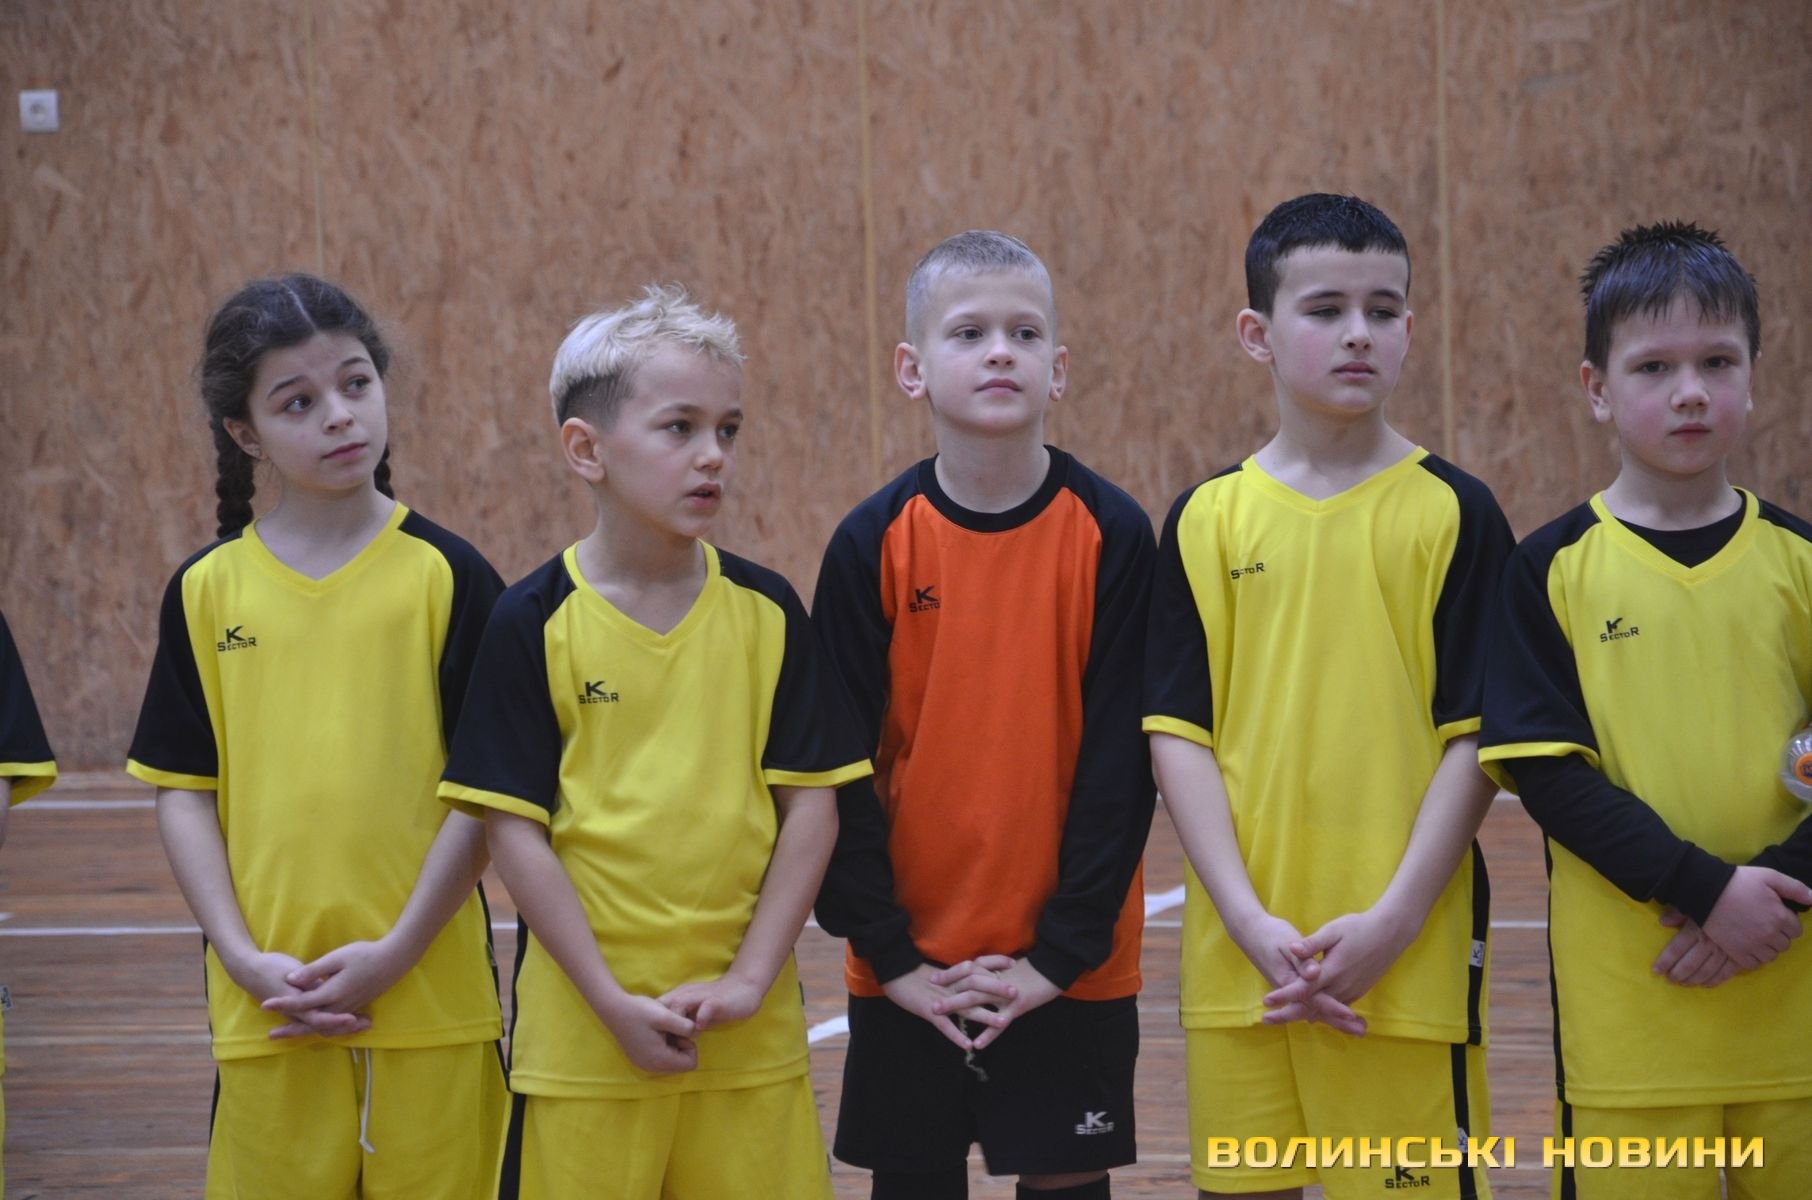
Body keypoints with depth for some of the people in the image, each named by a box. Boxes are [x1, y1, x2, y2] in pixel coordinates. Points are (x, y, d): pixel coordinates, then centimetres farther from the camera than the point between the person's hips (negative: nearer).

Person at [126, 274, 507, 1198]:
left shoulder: (447, 577, -1)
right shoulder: (207, 590, 5)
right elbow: (184, 792, 5)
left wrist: (396, 952, -10)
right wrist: (244, 957, -6)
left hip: (431, 994, -1)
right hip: (268, 1006, 2)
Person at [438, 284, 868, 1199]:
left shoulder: (765, 612, 3)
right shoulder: (536, 623, -4)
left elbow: (811, 805, 3)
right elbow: (514, 827, -5)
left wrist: (750, 977, -7)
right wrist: (613, 1002, -11)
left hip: (750, 1032, 2)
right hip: (583, 1029, -2)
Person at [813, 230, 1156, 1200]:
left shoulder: (1111, 535, -6)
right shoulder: (872, 544, -4)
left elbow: (1119, 758, -6)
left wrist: (1065, 947, -11)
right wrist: (888, 953, -8)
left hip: (1070, 965, -1)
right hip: (909, 966, 1)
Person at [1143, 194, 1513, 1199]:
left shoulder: (1453, 514, 1)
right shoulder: (1208, 521, 5)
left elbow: (1474, 736, -3)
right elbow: (1179, 732, 1)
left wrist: (1391, 922, -12)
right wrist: (1250, 921, -10)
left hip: (1407, 955, -2)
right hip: (1241, 948, 2)